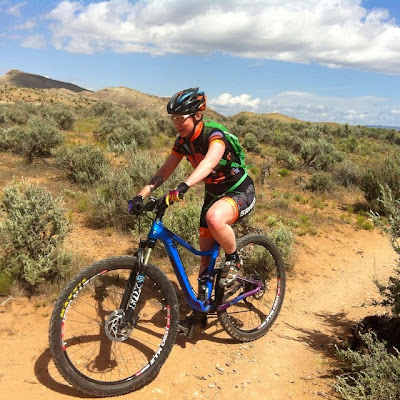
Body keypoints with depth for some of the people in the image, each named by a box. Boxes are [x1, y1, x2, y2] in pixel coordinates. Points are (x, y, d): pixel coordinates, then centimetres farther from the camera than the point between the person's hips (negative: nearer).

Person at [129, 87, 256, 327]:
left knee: (215, 218, -40)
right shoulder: (183, 141, -4)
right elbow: (165, 171, -2)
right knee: (205, 254, 7)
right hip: (213, 194, 7)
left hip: (240, 192, -7)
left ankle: (234, 261, -12)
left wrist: (184, 187, -60)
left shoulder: (214, 136, -25)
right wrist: (142, 195, -15)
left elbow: (210, 161, -45)